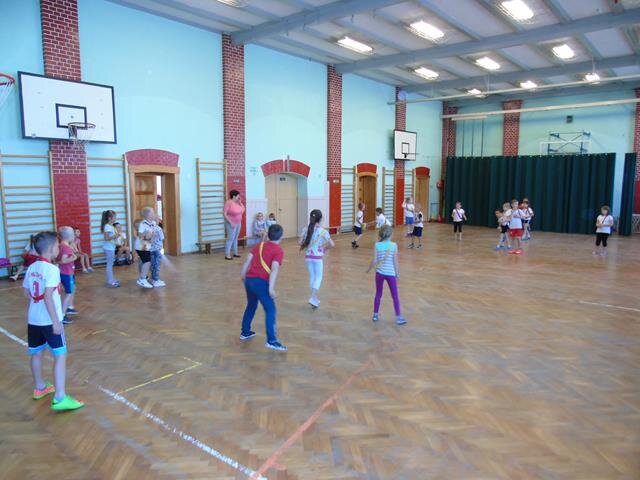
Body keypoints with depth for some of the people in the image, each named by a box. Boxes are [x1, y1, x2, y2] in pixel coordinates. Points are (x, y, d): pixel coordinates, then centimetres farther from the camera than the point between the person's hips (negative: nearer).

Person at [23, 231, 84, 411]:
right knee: (60, 355, -4)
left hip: (33, 319, 8)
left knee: (36, 353, 21)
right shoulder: (52, 269, -18)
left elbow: (27, 293, 13)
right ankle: (60, 398, -7)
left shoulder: (32, 267, 6)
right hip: (49, 320, -8)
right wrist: (56, 320, -20)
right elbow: (48, 297, -23)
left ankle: (39, 388, 39)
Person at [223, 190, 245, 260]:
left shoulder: (237, 202, 6)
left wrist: (240, 202, 3)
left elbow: (243, 210, 13)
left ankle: (235, 253, 21)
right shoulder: (228, 203, -16)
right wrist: (230, 222, -22)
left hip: (238, 223, 7)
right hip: (231, 224, -7)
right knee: (230, 239, -8)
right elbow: (224, 214, -18)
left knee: (235, 238, 13)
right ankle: (227, 255, -4)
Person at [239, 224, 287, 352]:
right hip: (261, 282, -7)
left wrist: (243, 275, 23)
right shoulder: (279, 251, -3)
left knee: (251, 306, 25)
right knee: (270, 310, -2)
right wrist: (271, 288, -19)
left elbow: (248, 260, 12)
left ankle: (245, 333, 37)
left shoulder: (259, 245, 16)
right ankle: (271, 341, -7)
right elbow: (274, 269, -15)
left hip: (249, 279, 7)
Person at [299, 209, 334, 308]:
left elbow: (300, 242, -7)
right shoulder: (323, 231, -12)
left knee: (312, 277, 17)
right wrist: (325, 248, 5)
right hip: (318, 257, -3)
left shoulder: (305, 229, -4)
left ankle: (315, 298, 25)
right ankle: (313, 298, -7)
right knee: (318, 277, 10)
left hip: (308, 257, 4)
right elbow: (332, 244, -14)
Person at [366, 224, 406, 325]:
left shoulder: (377, 245, -6)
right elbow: (395, 261, -7)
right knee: (395, 296, 7)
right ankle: (398, 317, 9)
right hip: (390, 274, -2)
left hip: (379, 273, 2)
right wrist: (397, 273, 4)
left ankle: (375, 315, 24)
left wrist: (369, 269, 10)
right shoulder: (394, 245, -9)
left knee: (378, 294, 16)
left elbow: (374, 261, -6)